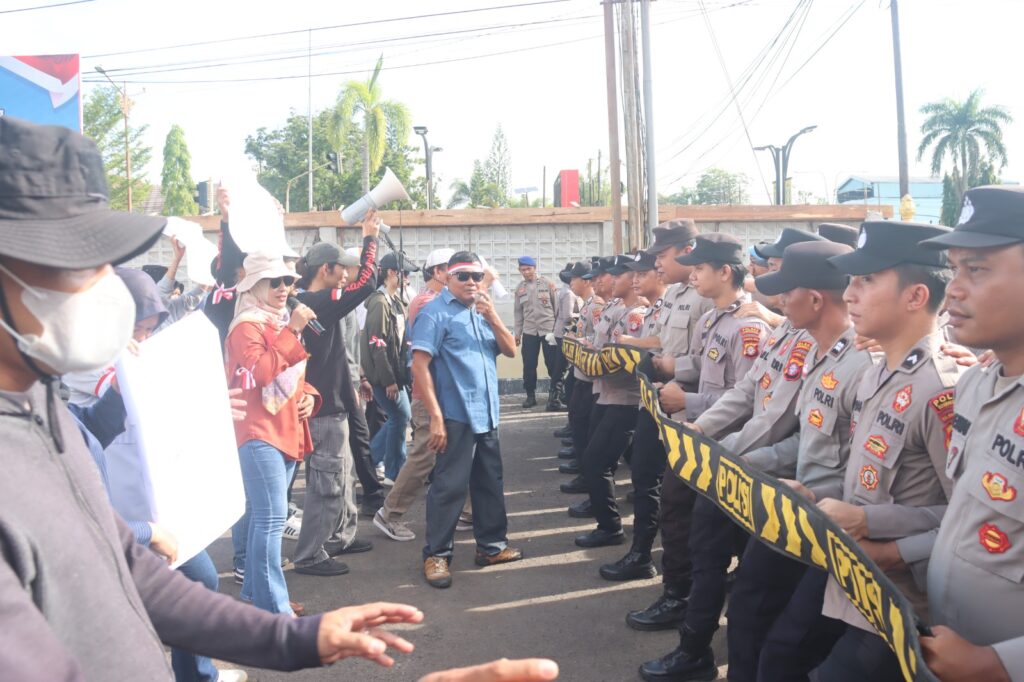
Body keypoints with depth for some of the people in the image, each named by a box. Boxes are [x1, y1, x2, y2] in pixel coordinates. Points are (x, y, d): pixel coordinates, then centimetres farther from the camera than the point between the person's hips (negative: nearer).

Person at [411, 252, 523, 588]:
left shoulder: (483, 311, 12)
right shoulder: (435, 312, -9)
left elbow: (510, 350, 8)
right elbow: (420, 365, -15)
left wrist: (493, 317, -9)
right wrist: (436, 417, -20)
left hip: (487, 414, 7)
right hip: (456, 415, -7)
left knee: (490, 482, 15)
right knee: (449, 486, -2)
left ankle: (492, 545, 29)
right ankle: (436, 555, 11)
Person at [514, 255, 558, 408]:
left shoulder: (547, 283, -2)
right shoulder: (520, 288, 8)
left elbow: (556, 305, 0)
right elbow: (518, 312, 12)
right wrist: (517, 333, 10)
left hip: (549, 328, -3)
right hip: (529, 331, 3)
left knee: (552, 363, 1)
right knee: (529, 365, 2)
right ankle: (530, 395, 13)